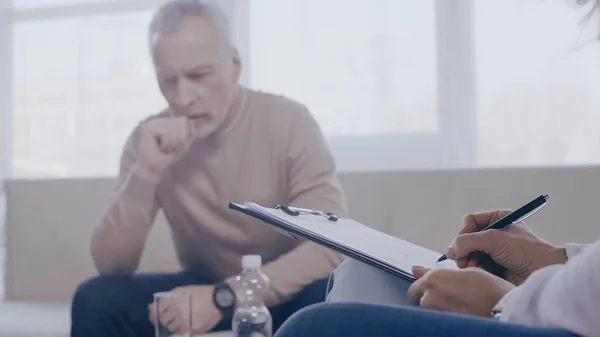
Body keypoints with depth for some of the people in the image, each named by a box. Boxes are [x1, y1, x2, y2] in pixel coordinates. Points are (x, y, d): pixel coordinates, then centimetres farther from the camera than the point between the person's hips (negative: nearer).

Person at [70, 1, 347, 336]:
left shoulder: (288, 122, -16)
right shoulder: (151, 138, -8)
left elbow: (332, 245, -23)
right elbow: (111, 266, -15)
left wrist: (223, 297, -32)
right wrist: (146, 171, -30)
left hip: (286, 294, -2)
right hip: (205, 292, 3)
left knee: (331, 295, -35)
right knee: (96, 299, -20)